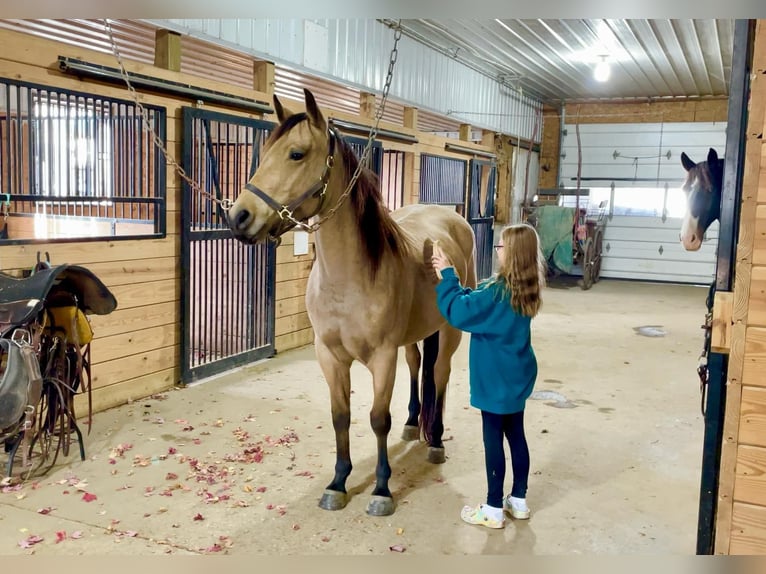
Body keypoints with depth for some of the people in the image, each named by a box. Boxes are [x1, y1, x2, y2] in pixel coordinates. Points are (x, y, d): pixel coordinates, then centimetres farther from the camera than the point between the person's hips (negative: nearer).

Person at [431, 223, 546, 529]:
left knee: (493, 439, 3)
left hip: (496, 379, -8)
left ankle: (493, 510, 14)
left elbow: (459, 312, -24)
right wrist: (448, 275, 4)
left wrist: (446, 275, -16)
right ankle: (518, 501, 29)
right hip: (518, 376, 9)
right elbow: (475, 301, 10)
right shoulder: (525, 289, 4)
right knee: (515, 435, 17)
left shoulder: (498, 291, -24)